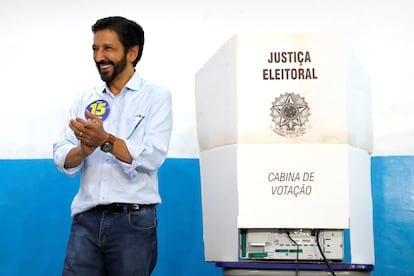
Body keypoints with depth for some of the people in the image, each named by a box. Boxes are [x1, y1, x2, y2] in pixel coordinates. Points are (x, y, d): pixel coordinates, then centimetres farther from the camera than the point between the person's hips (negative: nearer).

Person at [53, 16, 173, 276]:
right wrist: (83, 150, -17)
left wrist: (105, 141, -24)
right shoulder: (84, 100, 11)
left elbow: (153, 157, -12)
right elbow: (61, 158, 4)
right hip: (86, 219, 3)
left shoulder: (156, 96, 0)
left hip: (134, 221, -3)